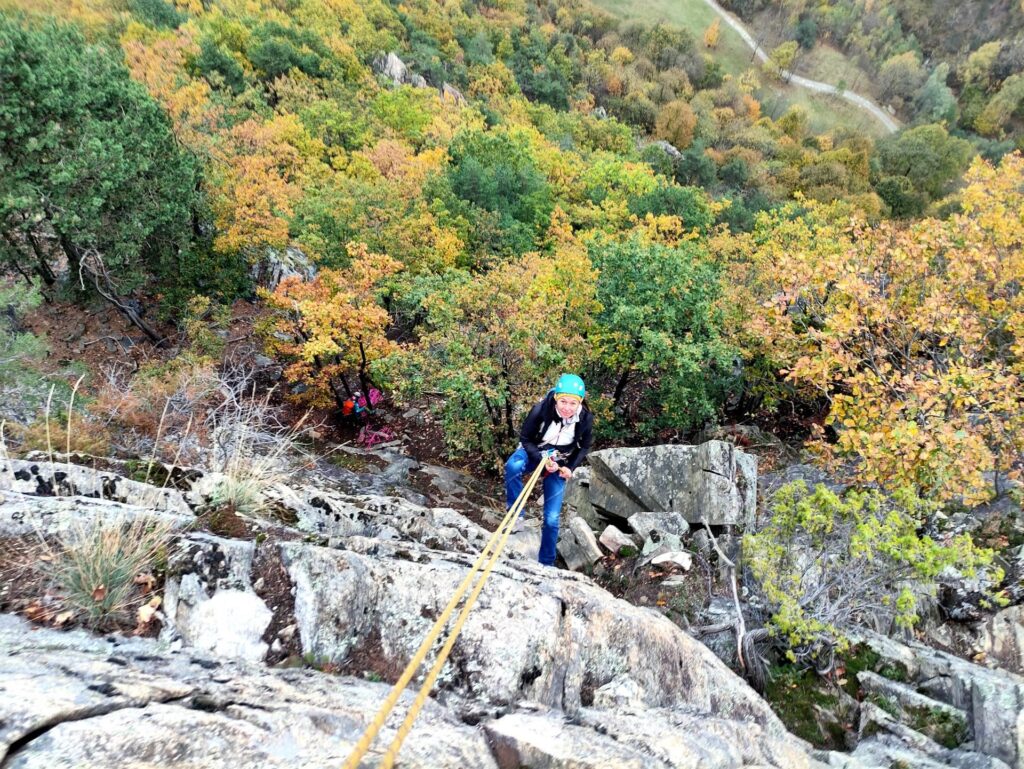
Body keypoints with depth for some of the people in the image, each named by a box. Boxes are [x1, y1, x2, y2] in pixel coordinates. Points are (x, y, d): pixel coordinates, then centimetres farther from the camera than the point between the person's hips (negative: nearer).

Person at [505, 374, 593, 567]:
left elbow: (584, 447, -1)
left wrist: (570, 467, -14)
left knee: (552, 518, 0)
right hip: (533, 452, -1)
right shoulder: (540, 410, -30)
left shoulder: (585, 418, -22)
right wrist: (542, 460, -29)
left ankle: (546, 563, 19)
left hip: (559, 463, 1)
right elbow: (525, 439, -15)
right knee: (512, 466, -39)